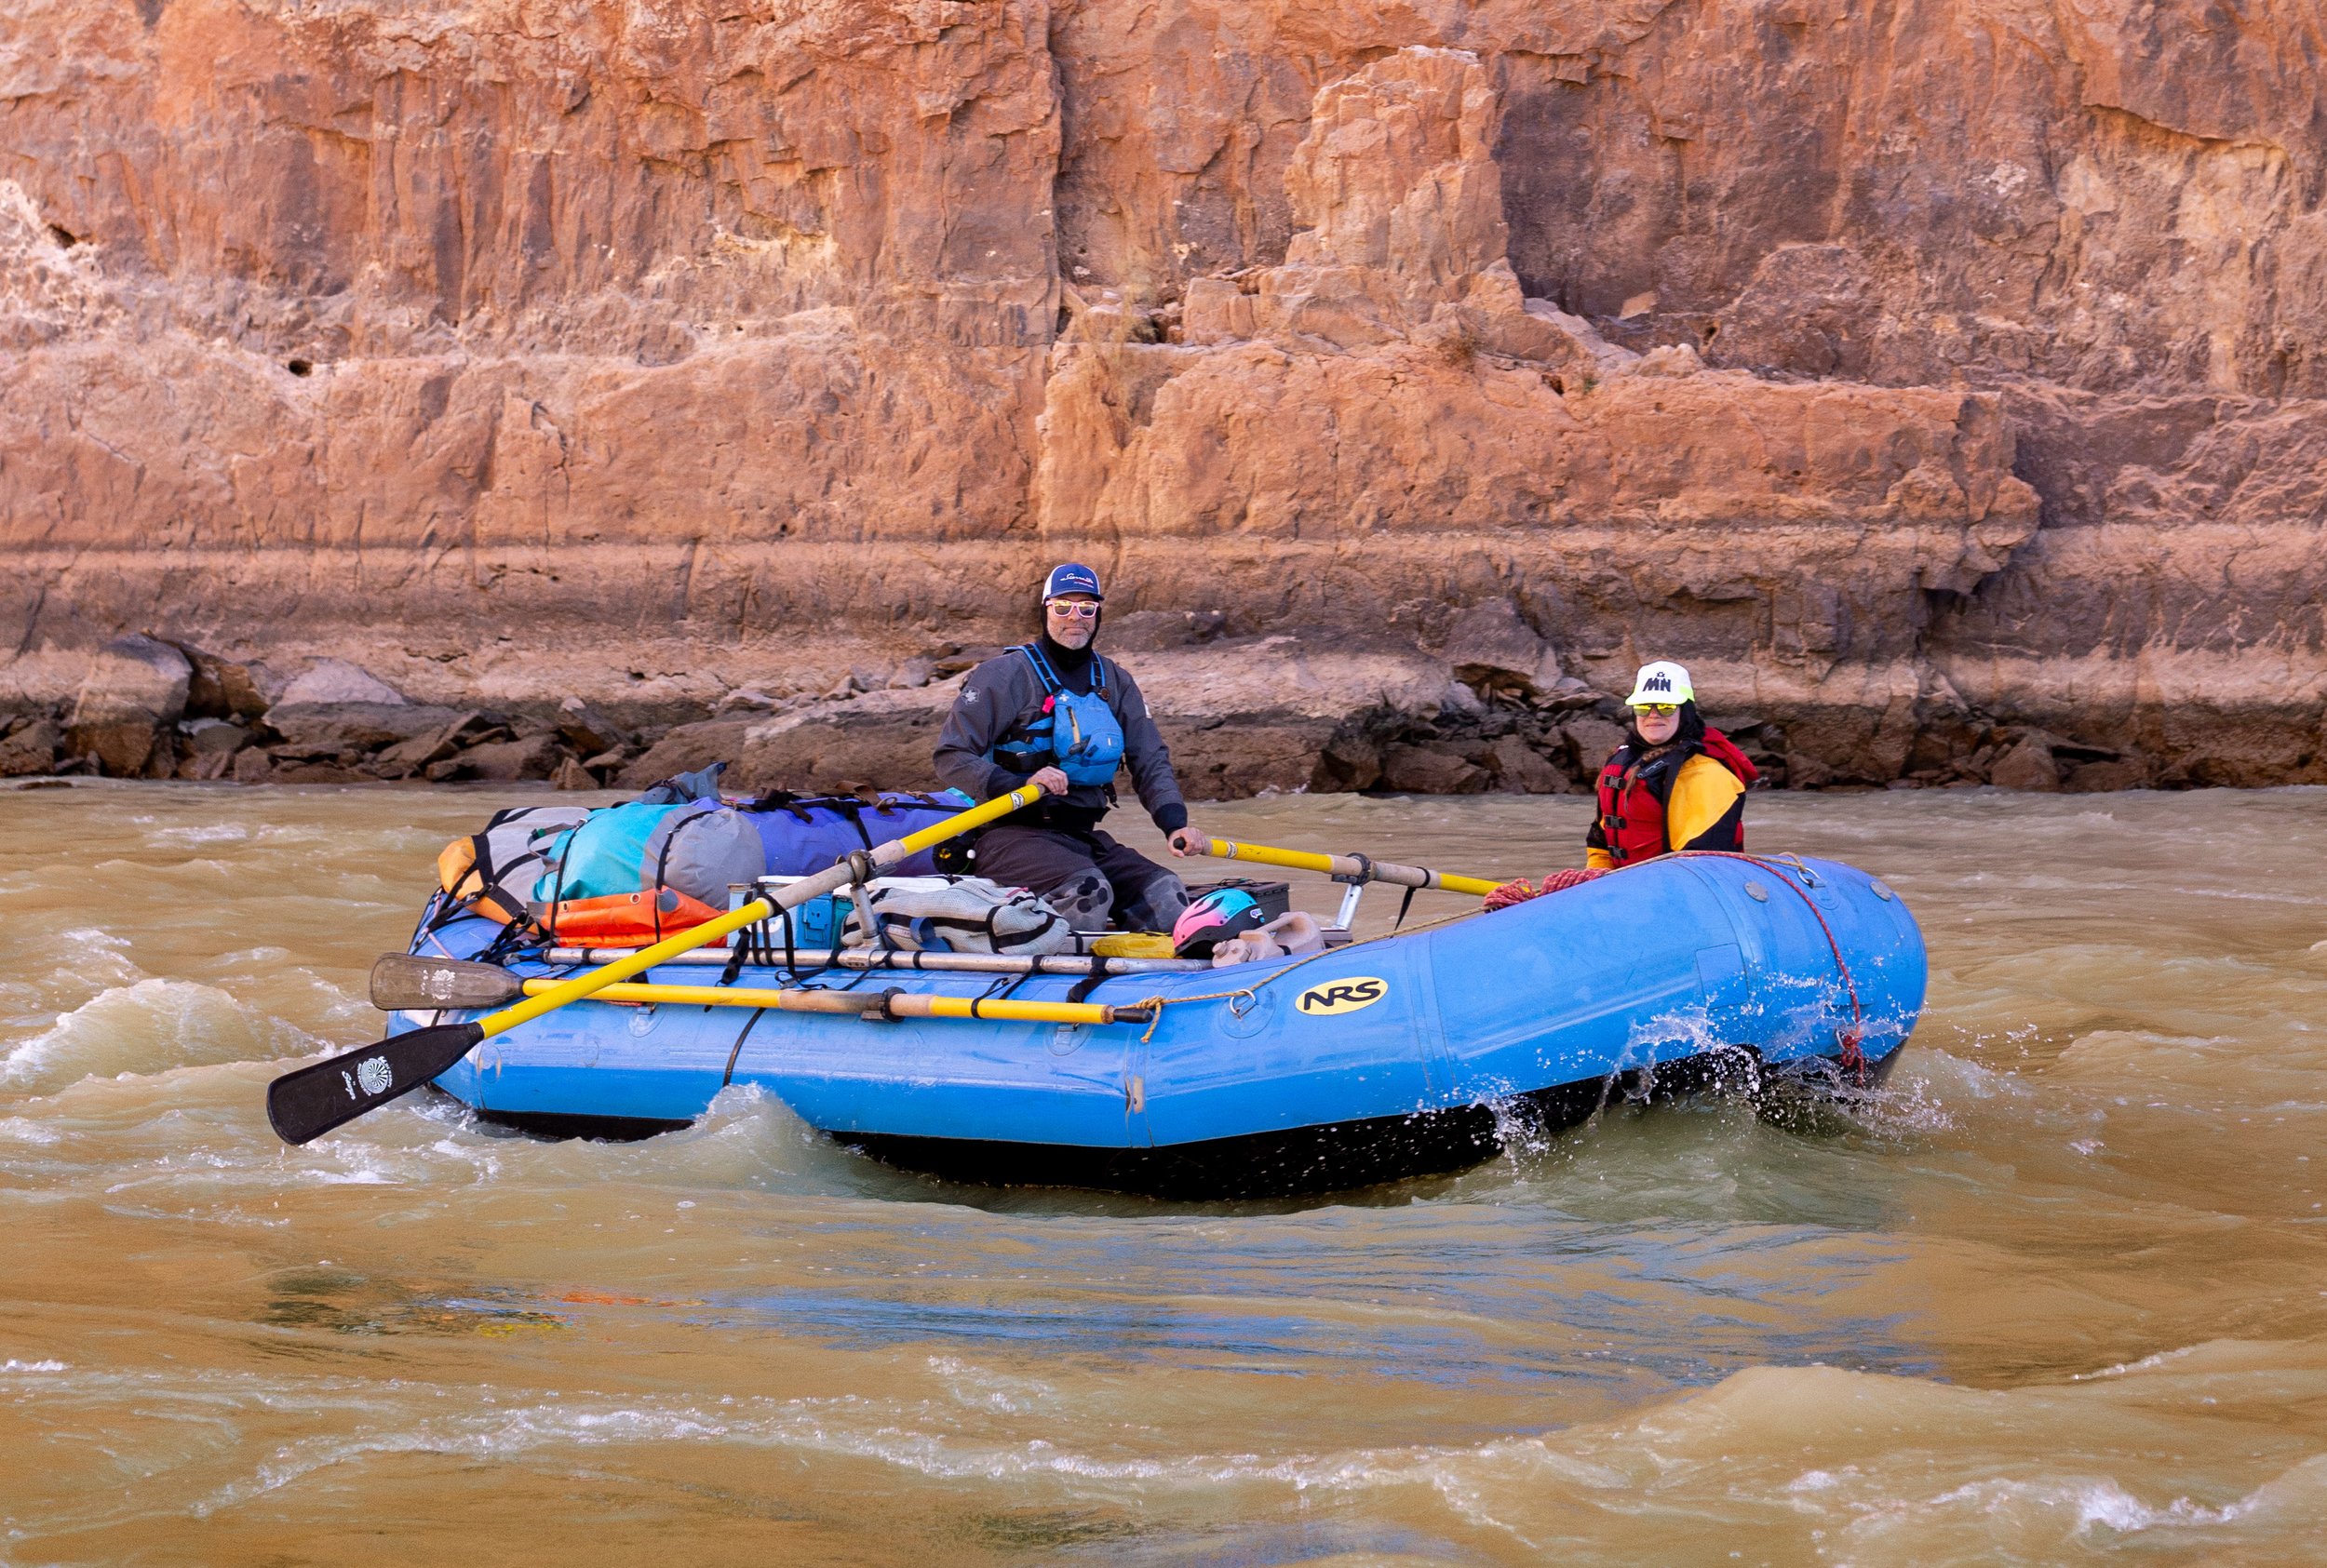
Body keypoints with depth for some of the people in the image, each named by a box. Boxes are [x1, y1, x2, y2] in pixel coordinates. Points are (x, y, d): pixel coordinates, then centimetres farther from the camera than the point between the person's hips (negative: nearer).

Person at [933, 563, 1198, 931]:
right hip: (1012, 833, -6)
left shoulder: (1115, 682, 14)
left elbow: (1150, 761, 11)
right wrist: (1021, 785, -25)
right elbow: (952, 758, -9)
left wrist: (1175, 824, -9)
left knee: (1168, 897, -15)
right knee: (1089, 893, -33)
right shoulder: (1006, 674, -4)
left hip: (1084, 837, 6)